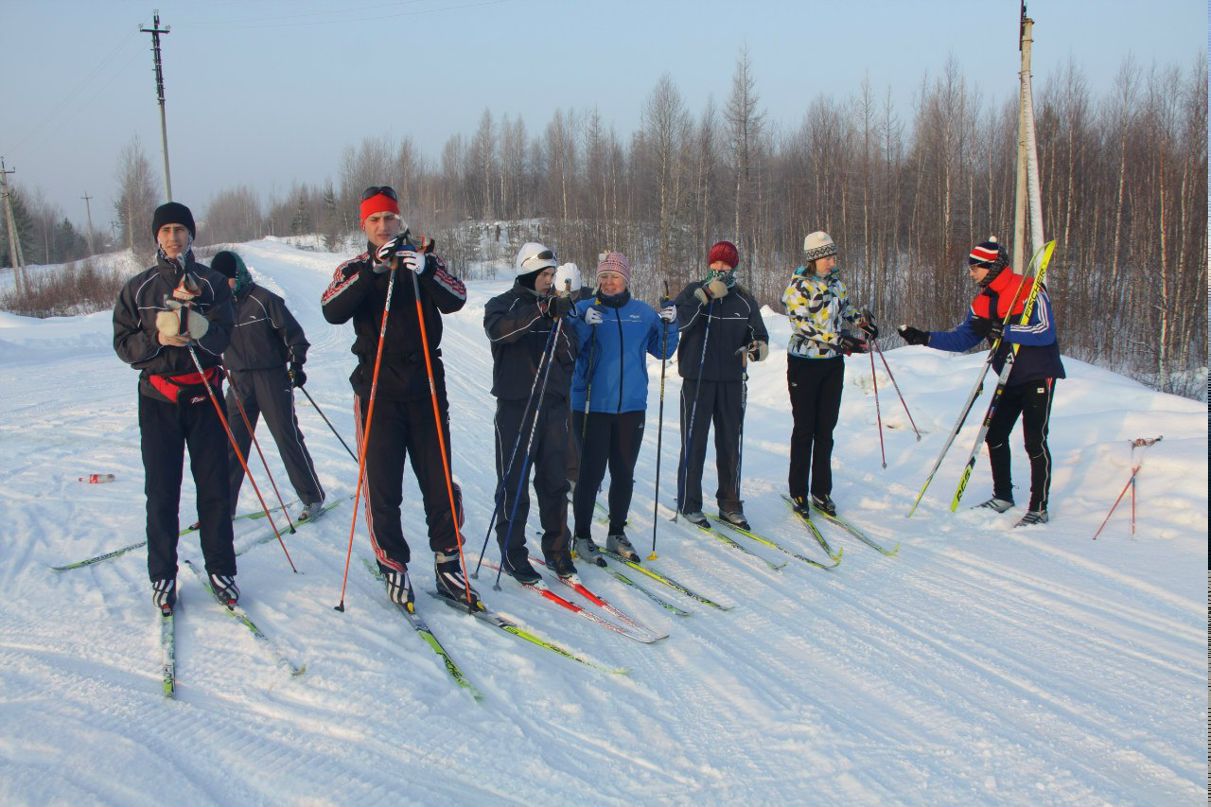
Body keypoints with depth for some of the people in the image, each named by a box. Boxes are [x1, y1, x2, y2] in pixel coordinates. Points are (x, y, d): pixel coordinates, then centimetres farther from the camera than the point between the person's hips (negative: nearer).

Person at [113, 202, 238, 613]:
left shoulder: (212, 283, 4)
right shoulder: (138, 288, 7)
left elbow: (222, 338, -8)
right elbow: (124, 344, 3)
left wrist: (191, 319, -26)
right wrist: (157, 337, -15)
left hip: (204, 397, 0)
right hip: (158, 398, 0)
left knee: (214, 487, 2)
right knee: (161, 491, 2)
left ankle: (220, 568, 13)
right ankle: (162, 574, 13)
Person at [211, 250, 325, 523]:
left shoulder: (263, 300, -8)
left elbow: (292, 332, -6)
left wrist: (297, 363, -11)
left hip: (272, 377, -5)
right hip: (238, 380, 5)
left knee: (287, 436, -3)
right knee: (232, 442, 5)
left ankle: (313, 497, 6)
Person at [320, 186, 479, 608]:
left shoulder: (424, 260, 9)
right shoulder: (354, 269, 7)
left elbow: (456, 299, -9)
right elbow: (332, 311, -13)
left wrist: (425, 270, -27)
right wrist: (372, 270, -23)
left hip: (425, 385, 1)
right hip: (378, 388, 0)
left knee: (439, 481, 3)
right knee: (382, 486, 1)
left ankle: (448, 561, 14)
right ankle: (393, 566, 13)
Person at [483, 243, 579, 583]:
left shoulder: (556, 307, 14)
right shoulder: (503, 304, 1)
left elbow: (570, 358, 6)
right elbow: (498, 329, -23)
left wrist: (559, 325, -11)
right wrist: (542, 309, -30)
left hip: (554, 404, 4)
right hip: (517, 405, -4)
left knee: (555, 481, 8)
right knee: (514, 484, -1)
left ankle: (557, 548, 19)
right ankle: (512, 553, 10)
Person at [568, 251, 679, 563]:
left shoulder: (643, 312, 9)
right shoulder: (584, 309, -1)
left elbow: (663, 351, 12)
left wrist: (669, 325, -5)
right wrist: (585, 326, -26)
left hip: (632, 406, 4)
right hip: (592, 406, -3)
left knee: (624, 474, 11)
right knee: (591, 473, -1)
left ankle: (616, 533, 26)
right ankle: (581, 535, 13)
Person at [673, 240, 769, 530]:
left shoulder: (744, 300, 7)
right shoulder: (693, 291, -1)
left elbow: (759, 333, 13)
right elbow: (677, 320, -19)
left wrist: (758, 346, -10)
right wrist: (704, 295, -25)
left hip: (732, 380, 3)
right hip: (697, 378, -3)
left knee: (730, 443, 9)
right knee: (694, 442, 1)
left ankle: (730, 504, 21)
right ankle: (689, 503, 12)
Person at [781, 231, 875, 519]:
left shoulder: (835, 281, 7)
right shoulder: (798, 285, -12)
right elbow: (802, 325, -21)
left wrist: (861, 320, 5)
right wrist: (839, 340, -28)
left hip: (833, 364, 5)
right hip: (804, 363, -5)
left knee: (825, 430, 8)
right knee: (805, 430, 2)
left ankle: (821, 491, 17)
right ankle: (798, 492, 12)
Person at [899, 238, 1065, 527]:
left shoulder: (1029, 290, -17)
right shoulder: (982, 302, 5)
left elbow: (1045, 330, -28)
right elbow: (961, 338, 5)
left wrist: (999, 330, -31)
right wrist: (925, 338, -6)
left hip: (1038, 376, -8)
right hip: (1010, 380, 8)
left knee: (1035, 441, -8)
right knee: (995, 435, 10)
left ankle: (1039, 509, 0)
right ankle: (1003, 496, 26)